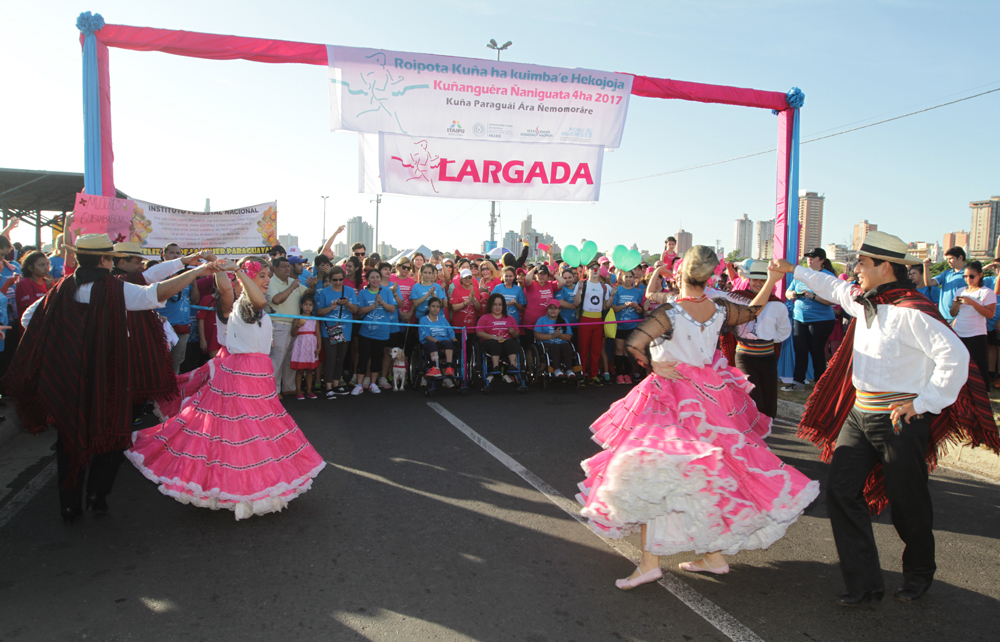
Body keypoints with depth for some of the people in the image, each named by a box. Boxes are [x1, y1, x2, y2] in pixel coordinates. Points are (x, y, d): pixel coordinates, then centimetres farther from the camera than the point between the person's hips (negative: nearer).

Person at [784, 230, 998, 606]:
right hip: (859, 414, 8)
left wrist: (923, 403, -19)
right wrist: (793, 271, 36)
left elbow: (954, 355, -22)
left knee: (907, 504, 9)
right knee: (842, 491, 1)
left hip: (900, 420, -7)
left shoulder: (911, 311, -18)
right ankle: (864, 585, 10)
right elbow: (834, 287, 29)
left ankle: (919, 574, 38)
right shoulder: (863, 301, 7)